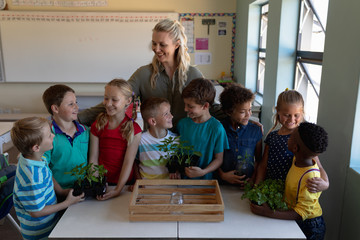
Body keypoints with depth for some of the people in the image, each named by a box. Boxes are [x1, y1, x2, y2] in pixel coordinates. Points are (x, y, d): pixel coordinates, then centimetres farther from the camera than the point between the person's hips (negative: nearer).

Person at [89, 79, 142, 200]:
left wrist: (118, 189, -18)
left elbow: (128, 162, -9)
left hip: (124, 183, -1)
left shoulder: (134, 130, -5)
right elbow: (93, 158, 0)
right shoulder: (97, 125, 4)